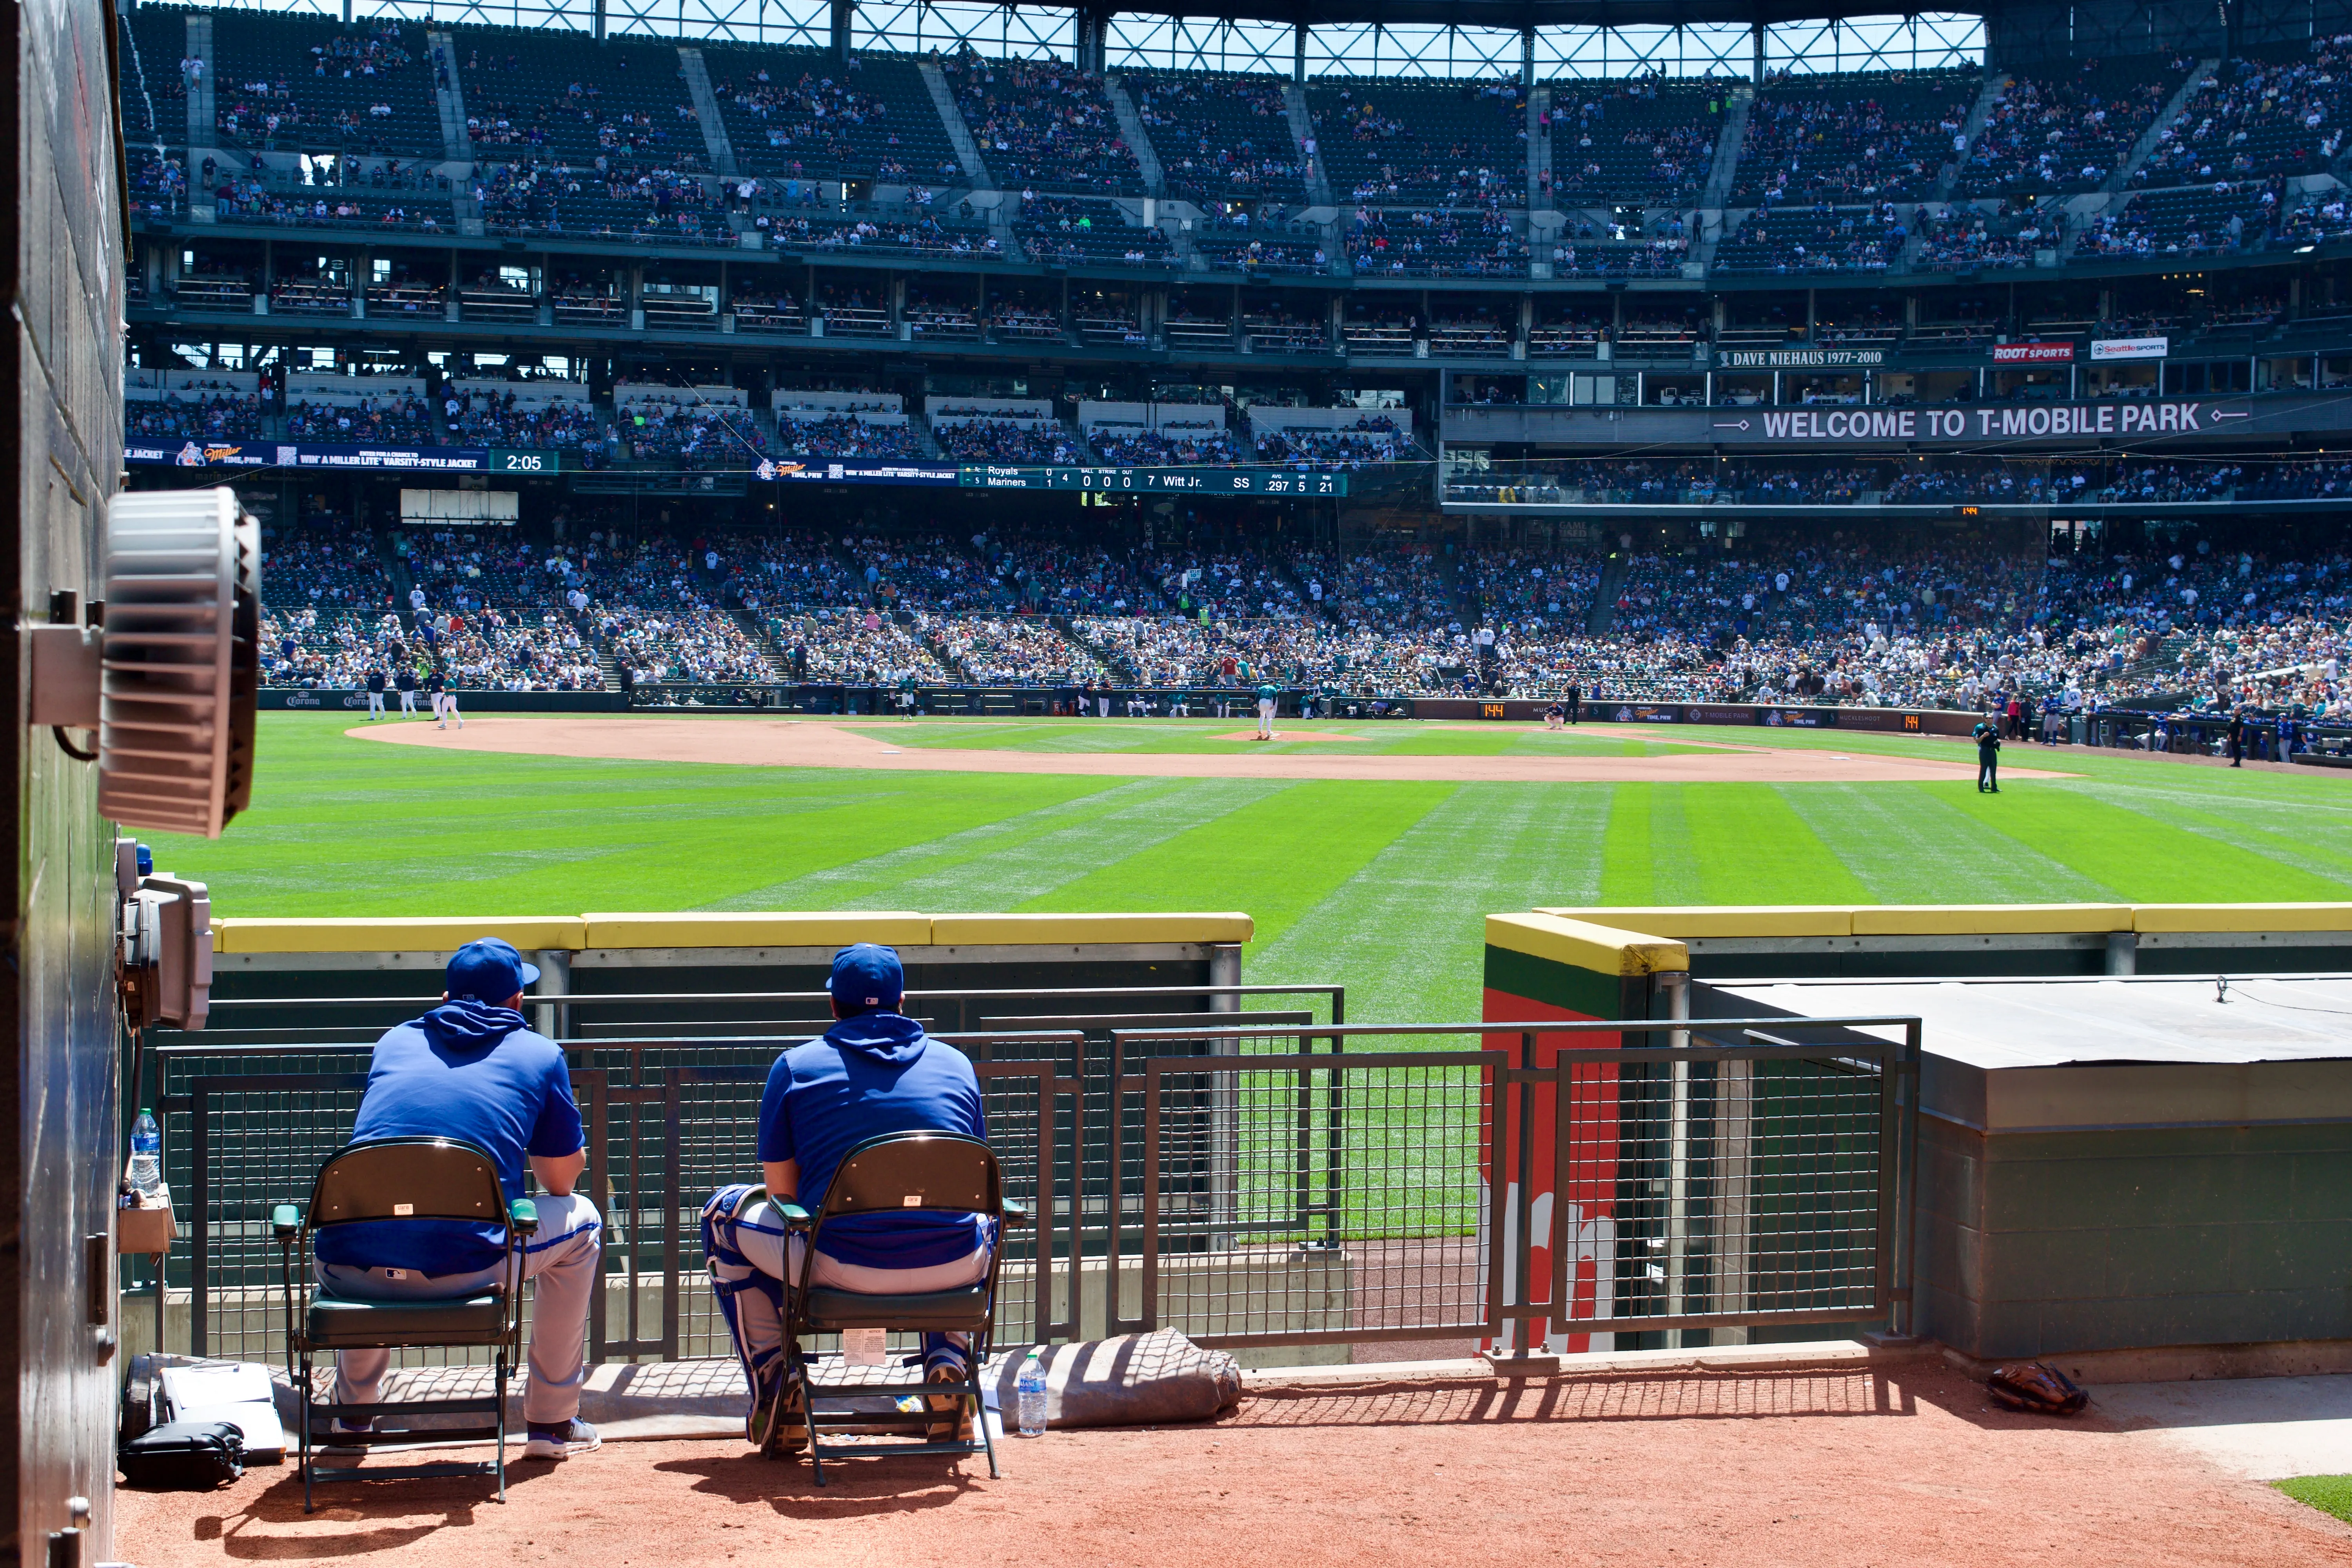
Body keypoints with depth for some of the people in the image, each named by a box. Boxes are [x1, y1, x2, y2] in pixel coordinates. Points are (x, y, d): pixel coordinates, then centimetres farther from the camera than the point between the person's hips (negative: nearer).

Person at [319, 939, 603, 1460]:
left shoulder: (394, 1041, 19)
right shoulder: (540, 1055, 10)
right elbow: (561, 1180, 14)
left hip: (353, 1275, 4)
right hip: (465, 1272, -4)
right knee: (581, 1222, 24)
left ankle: (352, 1414, 45)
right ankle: (551, 1423, 27)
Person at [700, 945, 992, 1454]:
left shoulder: (795, 1066, 6)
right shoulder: (957, 1064, 13)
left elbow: (781, 1193, 8)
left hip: (838, 1269, -2)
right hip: (952, 1269, 2)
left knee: (725, 1212, 24)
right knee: (984, 1215, 39)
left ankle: (775, 1380, 17)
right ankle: (947, 1362, 20)